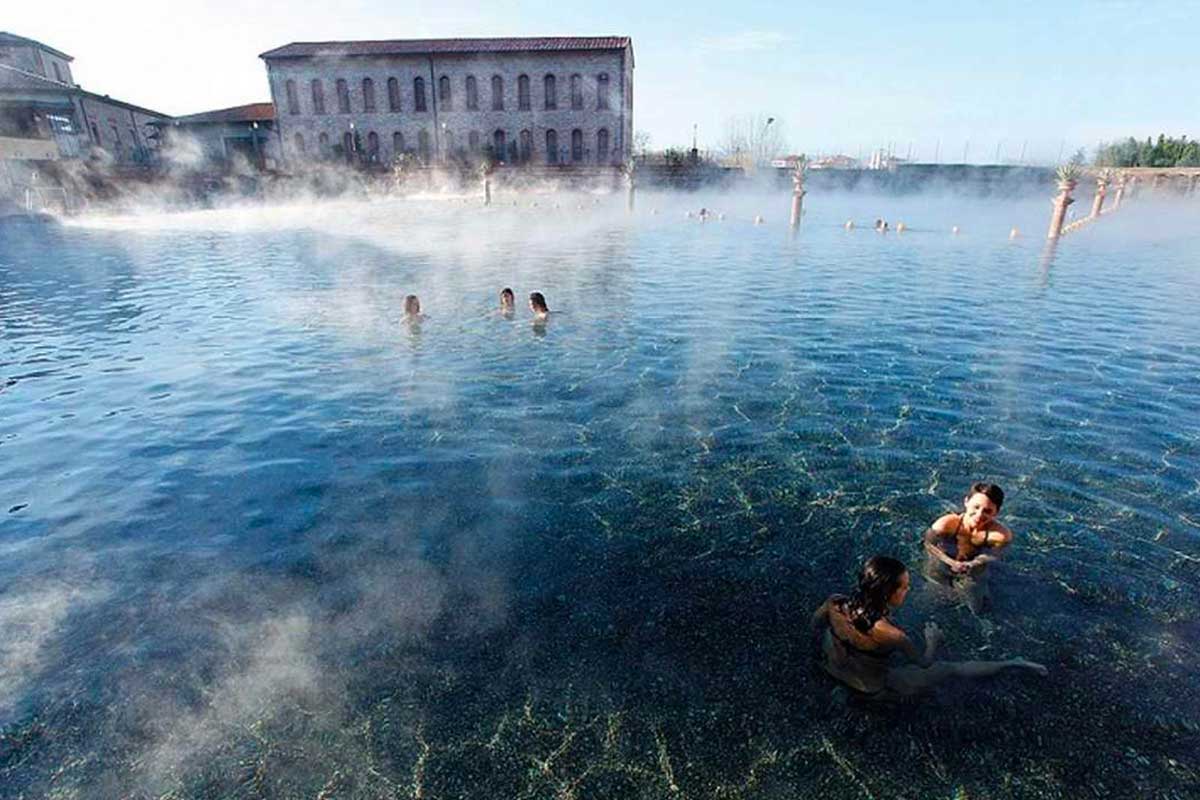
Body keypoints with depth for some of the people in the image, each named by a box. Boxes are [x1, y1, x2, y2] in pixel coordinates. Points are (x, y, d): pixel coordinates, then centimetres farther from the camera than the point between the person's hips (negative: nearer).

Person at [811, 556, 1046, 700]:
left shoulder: (835, 604, -24)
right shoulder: (889, 635, -33)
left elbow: (816, 624, -2)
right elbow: (924, 662, -13)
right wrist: (932, 641, 7)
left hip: (833, 667, 4)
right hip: (875, 689, -4)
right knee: (951, 668, 7)